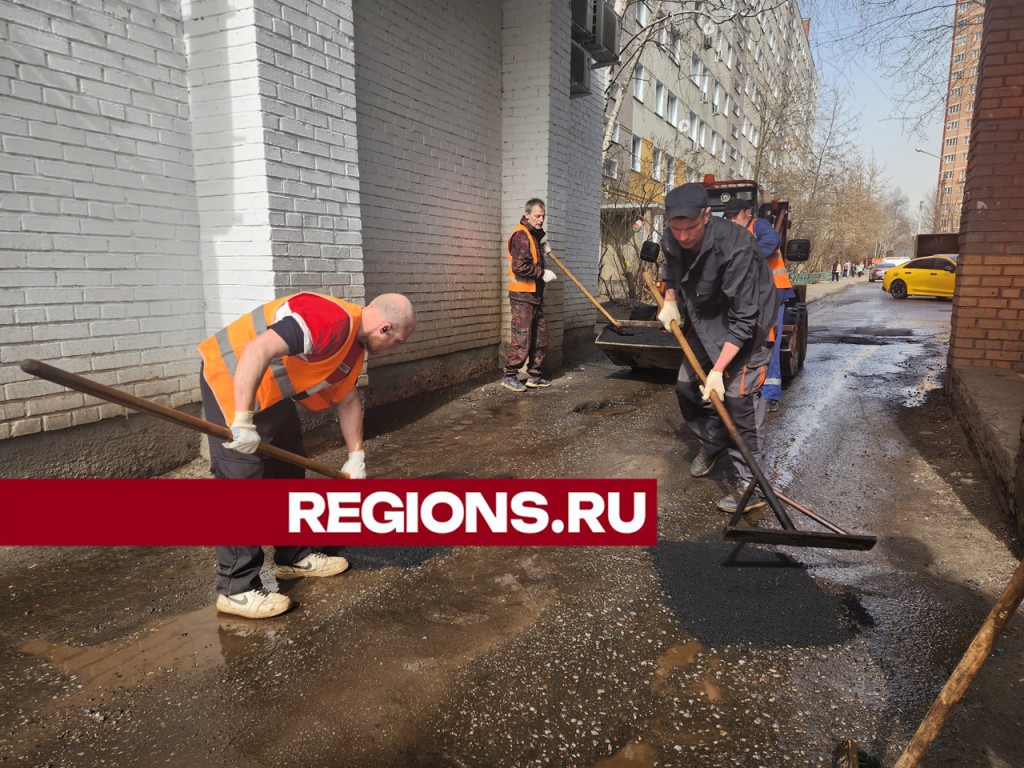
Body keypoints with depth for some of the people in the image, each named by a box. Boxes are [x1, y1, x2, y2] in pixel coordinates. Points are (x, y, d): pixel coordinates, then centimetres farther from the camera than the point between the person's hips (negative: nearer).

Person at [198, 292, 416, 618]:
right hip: (231, 377, -10)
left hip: (271, 390, 10)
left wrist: (356, 457, 15)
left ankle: (295, 557, 27)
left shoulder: (355, 345, 5)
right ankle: (236, 589, -1)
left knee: (289, 470, 15)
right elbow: (257, 351, -37)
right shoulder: (331, 320, -28)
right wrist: (243, 421, -37)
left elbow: (347, 401, 17)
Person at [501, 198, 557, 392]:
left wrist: (542, 248, 12)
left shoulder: (534, 234, 18)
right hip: (522, 295, -10)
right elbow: (519, 266, -23)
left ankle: (534, 376, 19)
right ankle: (509, 376, 3)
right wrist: (543, 273, -17)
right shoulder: (521, 235, -13)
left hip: (535, 295, 10)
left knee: (540, 337, 11)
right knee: (521, 338, -8)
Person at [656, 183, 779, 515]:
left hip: (748, 320, -7)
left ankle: (749, 486, -10)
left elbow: (743, 321, -33)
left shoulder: (735, 249, -35)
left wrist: (718, 370, -35)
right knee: (687, 385, 9)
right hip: (706, 319, 7)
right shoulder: (671, 240, -13)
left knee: (739, 395, -17)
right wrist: (669, 302, 0)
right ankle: (713, 443, 35)